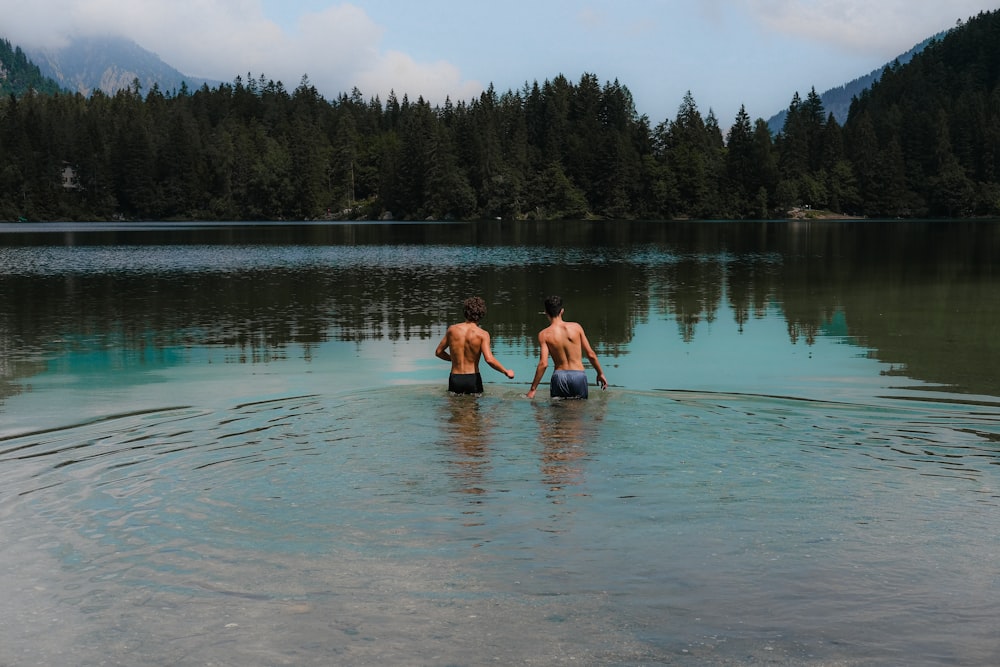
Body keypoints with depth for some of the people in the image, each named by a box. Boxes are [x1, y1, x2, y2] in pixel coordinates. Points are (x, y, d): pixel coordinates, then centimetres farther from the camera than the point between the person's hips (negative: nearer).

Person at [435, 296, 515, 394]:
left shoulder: (452, 329, 2)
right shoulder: (483, 334, -7)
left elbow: (438, 352, 12)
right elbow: (489, 359, -18)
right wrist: (506, 372, -5)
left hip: (455, 379, 2)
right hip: (473, 379, -2)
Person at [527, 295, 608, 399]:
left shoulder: (544, 334, -3)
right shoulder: (576, 327, 1)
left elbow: (543, 364, -11)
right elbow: (591, 354, 3)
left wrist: (532, 389, -6)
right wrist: (600, 373, 17)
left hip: (559, 376, 0)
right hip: (579, 375, 1)